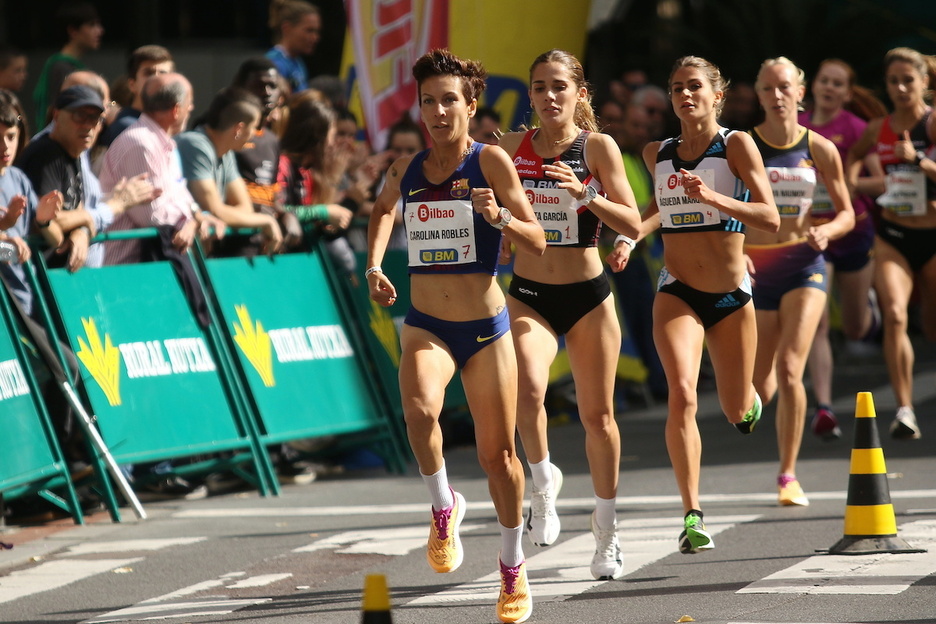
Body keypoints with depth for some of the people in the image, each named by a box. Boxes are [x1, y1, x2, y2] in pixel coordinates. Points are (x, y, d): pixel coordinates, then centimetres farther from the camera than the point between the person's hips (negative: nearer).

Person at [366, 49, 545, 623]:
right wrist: (374, 264, 10)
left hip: (486, 328, -2)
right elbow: (383, 210, 26)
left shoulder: (491, 161, -8)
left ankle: (514, 566, 26)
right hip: (426, 325, 2)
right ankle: (444, 507, -6)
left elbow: (538, 242, -9)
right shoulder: (407, 169, 3)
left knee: (497, 454, 5)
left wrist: (500, 216, -28)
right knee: (420, 409, -30)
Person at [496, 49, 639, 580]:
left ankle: (607, 533, 24)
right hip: (528, 296, 0)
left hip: (588, 296, 0)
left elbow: (633, 224, -11)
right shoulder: (512, 148, 1)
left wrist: (584, 194, -25)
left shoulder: (599, 147, -5)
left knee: (598, 415, 8)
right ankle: (542, 480, -2)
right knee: (529, 387, -28)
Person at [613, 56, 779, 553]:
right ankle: (692, 514, -19)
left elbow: (770, 219, -17)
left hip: (732, 296, -1)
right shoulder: (657, 154, 4)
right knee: (682, 393, -22)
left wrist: (713, 197, -30)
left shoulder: (736, 146, -9)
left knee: (737, 413, 12)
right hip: (676, 295, 1)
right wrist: (630, 238, 8)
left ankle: (750, 398, 52)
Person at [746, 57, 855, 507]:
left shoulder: (820, 149, -1)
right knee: (760, 387, 7)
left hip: (803, 265, -1)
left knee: (789, 371, -17)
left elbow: (846, 213, 7)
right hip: (754, 267, 1)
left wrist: (826, 231, -14)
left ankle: (788, 476, -6)